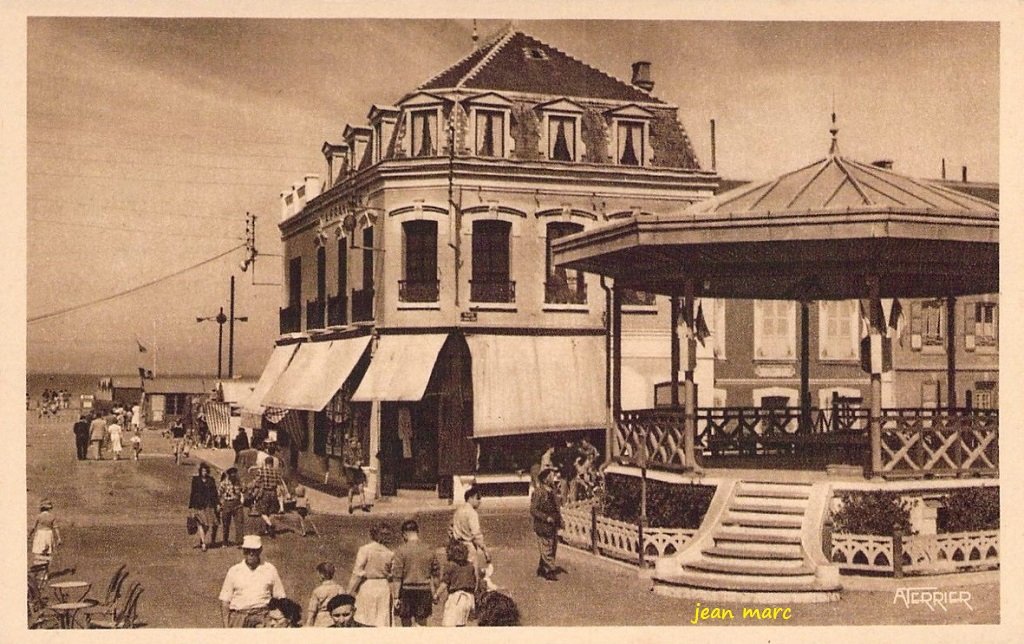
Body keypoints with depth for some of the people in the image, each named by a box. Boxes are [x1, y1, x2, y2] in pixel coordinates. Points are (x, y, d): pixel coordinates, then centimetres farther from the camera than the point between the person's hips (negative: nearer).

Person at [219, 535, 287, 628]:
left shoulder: (270, 569, 12)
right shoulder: (234, 571, 11)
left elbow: (280, 598, 13)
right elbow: (225, 600, 9)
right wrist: (226, 626, 0)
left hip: (263, 613, 0)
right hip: (238, 614, 0)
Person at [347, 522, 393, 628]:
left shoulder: (364, 550, -9)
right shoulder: (389, 553, 2)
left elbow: (358, 573, -11)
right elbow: (391, 575, 5)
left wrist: (350, 592, -6)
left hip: (367, 587, -3)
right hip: (384, 588, 3)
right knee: (382, 624, 6)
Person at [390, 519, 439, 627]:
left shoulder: (401, 550, -9)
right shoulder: (429, 550, 2)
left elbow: (397, 577, -10)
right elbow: (435, 575, 6)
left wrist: (396, 597, -7)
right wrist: (434, 594, 15)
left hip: (407, 590, -3)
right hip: (424, 590, 3)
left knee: (406, 623, 9)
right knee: (422, 624, 11)